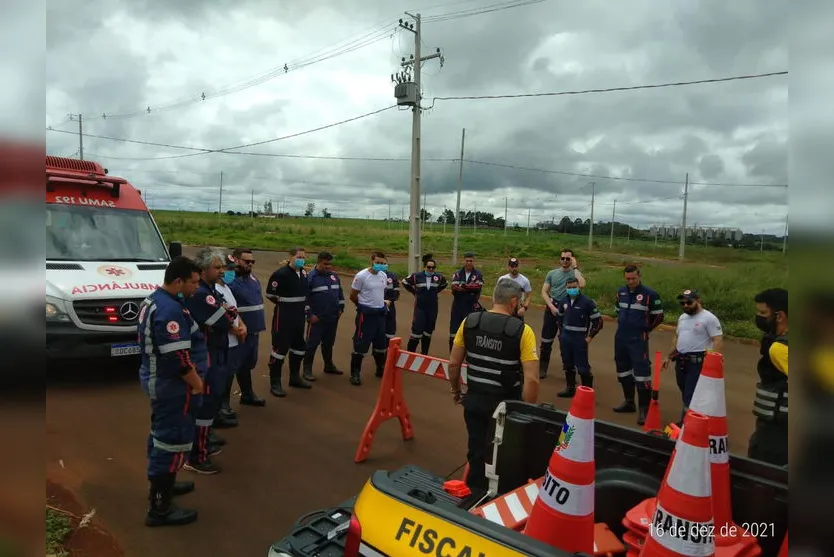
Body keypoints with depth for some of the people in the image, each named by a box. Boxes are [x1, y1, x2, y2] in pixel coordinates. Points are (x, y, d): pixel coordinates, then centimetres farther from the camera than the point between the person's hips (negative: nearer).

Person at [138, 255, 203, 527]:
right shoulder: (170, 310, -26)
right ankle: (160, 508, 8)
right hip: (170, 384, -11)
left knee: (162, 435, 23)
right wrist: (197, 383, -13)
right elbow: (178, 357, -28)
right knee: (173, 441, -1)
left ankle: (161, 484, 40)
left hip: (155, 378, 11)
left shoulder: (153, 299, 8)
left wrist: (191, 368, 15)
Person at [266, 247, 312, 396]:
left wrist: (304, 309, 15)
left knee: (299, 346, 16)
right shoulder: (280, 274, -17)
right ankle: (275, 383, 5)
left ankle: (295, 377, 32)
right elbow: (270, 294, -13)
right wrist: (285, 305, -1)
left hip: (299, 317, 8)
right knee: (280, 348, -4)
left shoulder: (304, 274, 7)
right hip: (283, 317, -8)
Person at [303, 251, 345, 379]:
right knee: (312, 343, -2)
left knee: (329, 342, 18)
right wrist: (310, 314, -14)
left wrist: (341, 308, 13)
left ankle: (329, 365, 32)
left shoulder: (334, 276, 9)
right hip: (317, 318, -6)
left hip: (333, 317, 6)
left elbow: (340, 293, 19)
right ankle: (307, 370, 6)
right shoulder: (310, 277, -11)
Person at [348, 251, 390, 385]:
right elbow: (353, 296, -7)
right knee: (361, 344, -5)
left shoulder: (383, 276, 6)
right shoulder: (361, 276, -14)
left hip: (380, 313, 7)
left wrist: (383, 302, 12)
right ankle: (355, 373, 5)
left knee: (381, 343, 16)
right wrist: (365, 305, 5)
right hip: (366, 314, -7)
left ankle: (381, 369, 32)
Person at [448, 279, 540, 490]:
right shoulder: (522, 331, -15)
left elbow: (453, 363, 0)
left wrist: (456, 390, 16)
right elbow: (531, 379, -18)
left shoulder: (469, 322, -5)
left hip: (474, 400, 3)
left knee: (476, 452, 18)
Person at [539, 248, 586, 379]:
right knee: (546, 341, 6)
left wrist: (575, 267, -16)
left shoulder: (575, 273, -1)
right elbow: (544, 292, 3)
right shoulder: (552, 273, 5)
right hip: (552, 309, 2)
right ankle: (542, 369, 17)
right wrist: (552, 307, -11)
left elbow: (582, 285, -23)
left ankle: (568, 369, 21)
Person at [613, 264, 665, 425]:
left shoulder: (649, 294, -11)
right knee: (623, 370, 16)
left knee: (641, 373, -10)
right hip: (620, 338, 6)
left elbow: (658, 316, -3)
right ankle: (629, 402, 32)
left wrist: (645, 328, 4)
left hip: (638, 340, -6)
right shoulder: (621, 292, 7)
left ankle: (644, 409, -3)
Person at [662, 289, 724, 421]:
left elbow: (718, 341, -16)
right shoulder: (682, 317, 14)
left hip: (697, 362, -8)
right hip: (680, 361, 8)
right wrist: (669, 356, 21)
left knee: (691, 396, -8)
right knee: (685, 393, 15)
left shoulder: (709, 318, -11)